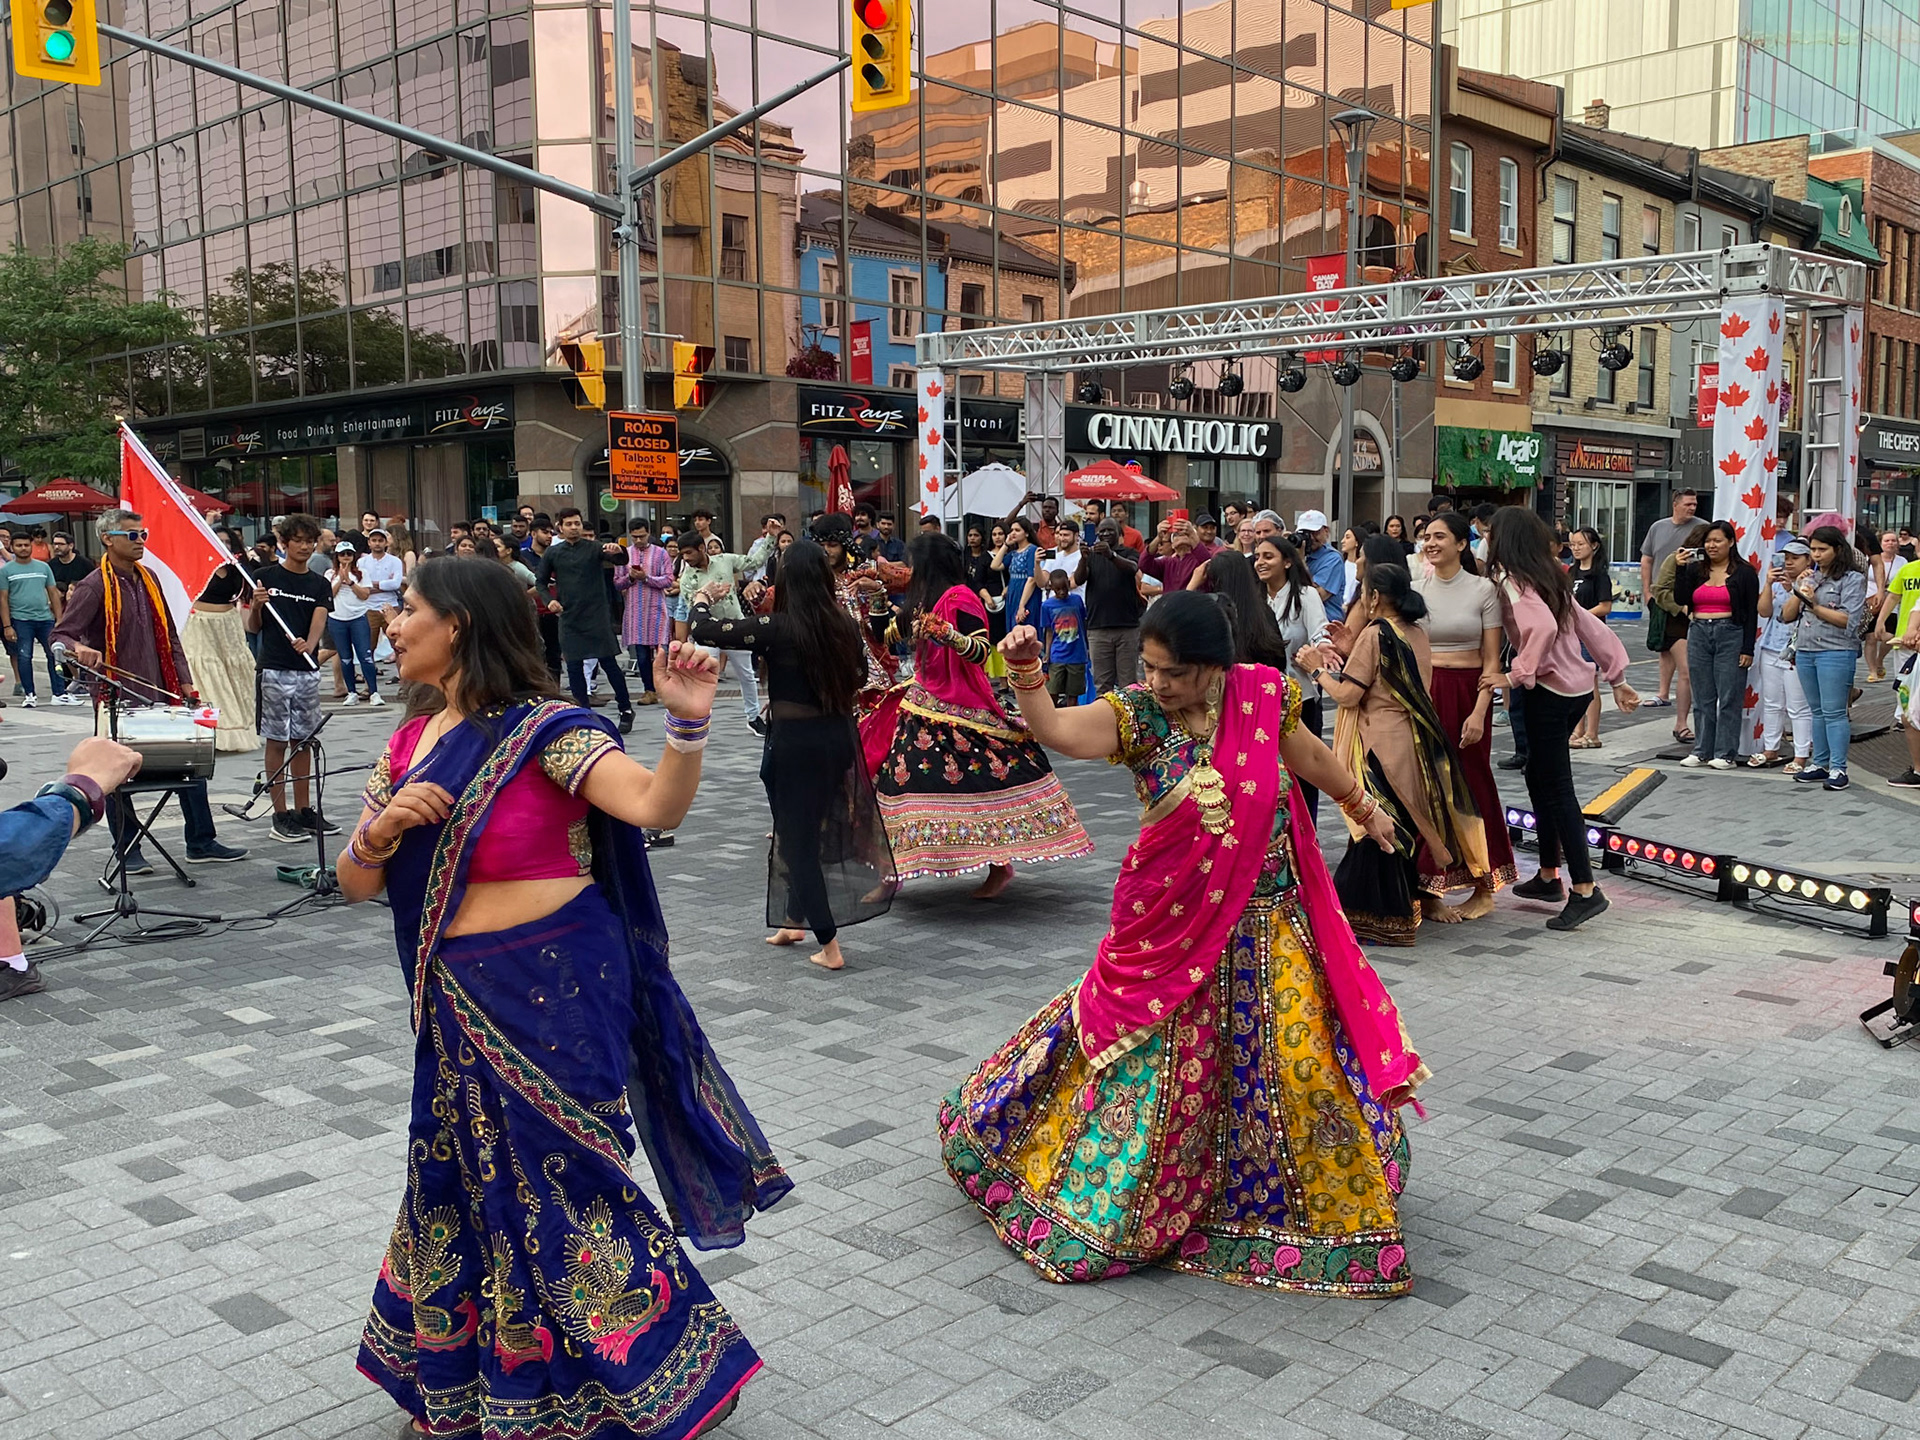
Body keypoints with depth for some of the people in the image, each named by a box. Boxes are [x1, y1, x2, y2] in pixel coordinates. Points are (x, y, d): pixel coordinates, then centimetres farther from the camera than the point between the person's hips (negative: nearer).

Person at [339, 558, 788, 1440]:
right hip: (458, 1002, 7)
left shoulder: (541, 728, -14)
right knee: (463, 1184, 19)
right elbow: (357, 884, 9)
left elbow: (656, 806, -27)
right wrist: (384, 828, -11)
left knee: (559, 1181, 2)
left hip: (553, 989, -7)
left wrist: (687, 721, -43)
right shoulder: (412, 740, 8)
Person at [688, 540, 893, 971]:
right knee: (809, 830, 22)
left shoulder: (777, 627, -15)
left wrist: (701, 600, 8)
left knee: (798, 838, 6)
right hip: (839, 736, 5)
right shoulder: (845, 624, -2)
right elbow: (859, 677, 14)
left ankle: (829, 946, 5)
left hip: (794, 741, -5)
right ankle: (796, 919, 38)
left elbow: (704, 631, -11)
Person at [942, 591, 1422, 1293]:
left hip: (1268, 929, 2)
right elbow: (1059, 731, -33)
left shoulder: (1263, 694, -7)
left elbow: (1308, 755, 12)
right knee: (1156, 1062, 9)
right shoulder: (1137, 715, -15)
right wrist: (1025, 675, -50)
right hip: (1172, 928, -2)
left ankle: (1331, 1205, 34)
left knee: (1296, 1060, 11)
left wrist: (1364, 807, 27)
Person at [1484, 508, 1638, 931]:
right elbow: (1589, 626, 15)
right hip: (1578, 686, 9)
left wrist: (1517, 675, -21)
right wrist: (1618, 678, 18)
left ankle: (1585, 889, -5)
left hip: (1549, 692, -9)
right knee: (1540, 778, 18)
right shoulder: (1549, 577, 14)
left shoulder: (1511, 581, -12)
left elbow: (1543, 627, -29)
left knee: (1556, 788, -5)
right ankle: (1548, 876, 27)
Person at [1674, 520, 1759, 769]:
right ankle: (1702, 750, 14)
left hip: (1730, 636, -4)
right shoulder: (1695, 569, 11)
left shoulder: (1744, 572, 0)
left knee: (1729, 698, -2)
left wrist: (1747, 649, -8)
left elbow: (1752, 614, -2)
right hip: (1698, 634, 4)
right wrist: (1681, 569, -10)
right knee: (1702, 698, 8)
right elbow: (1680, 599, -1)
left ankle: (1726, 753, 2)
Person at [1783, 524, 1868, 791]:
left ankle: (1838, 769, -5)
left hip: (1836, 651, -6)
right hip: (1805, 651, 7)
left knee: (1834, 712, -7)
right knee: (1817, 711, 12)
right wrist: (1798, 591, -3)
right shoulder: (1809, 576, 16)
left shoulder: (1852, 578, -3)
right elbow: (1786, 616, 11)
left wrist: (1816, 607, -18)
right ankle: (1820, 764, 17)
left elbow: (1849, 619, -13)